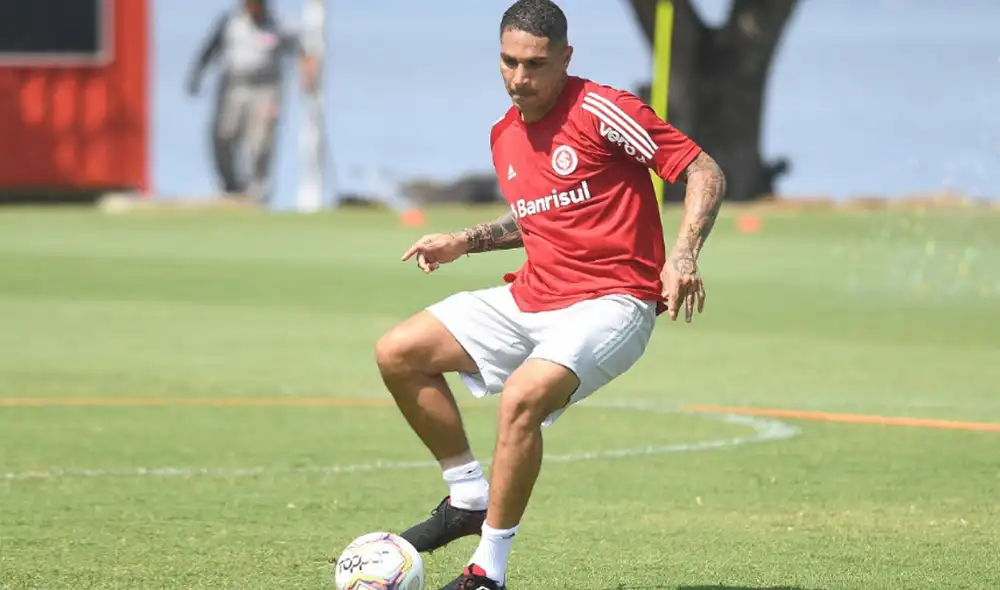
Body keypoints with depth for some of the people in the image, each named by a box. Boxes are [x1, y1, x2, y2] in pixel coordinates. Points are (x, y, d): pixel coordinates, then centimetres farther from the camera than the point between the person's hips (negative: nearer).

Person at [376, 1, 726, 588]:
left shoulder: (601, 111, -14)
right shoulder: (505, 137, 9)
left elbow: (706, 173, -15)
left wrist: (681, 257, -28)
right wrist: (466, 241, 15)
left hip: (610, 303, -8)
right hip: (532, 296, 8)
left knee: (522, 397, -33)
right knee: (398, 353, 2)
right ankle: (470, 498, 14)